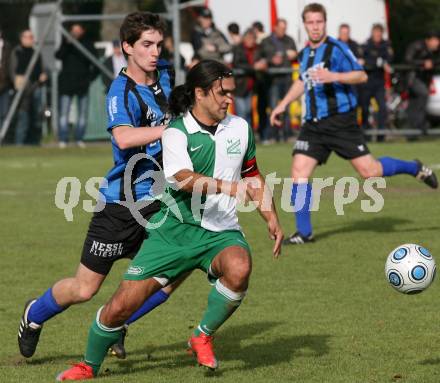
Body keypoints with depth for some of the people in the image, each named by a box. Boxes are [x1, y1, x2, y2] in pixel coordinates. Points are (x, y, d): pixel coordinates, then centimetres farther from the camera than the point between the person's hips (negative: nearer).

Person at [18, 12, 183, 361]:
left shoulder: (163, 74, 6)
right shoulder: (121, 91, -18)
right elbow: (124, 137, -39)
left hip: (157, 201, 7)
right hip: (121, 203, -6)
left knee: (172, 275, -6)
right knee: (85, 289, 1)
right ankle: (34, 315, 32)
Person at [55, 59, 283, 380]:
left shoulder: (240, 128, 6)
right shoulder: (177, 132, -10)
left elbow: (253, 177, 21)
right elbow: (184, 179, -29)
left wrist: (272, 219, 12)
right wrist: (228, 187, -41)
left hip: (220, 232, 3)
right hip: (175, 230, -2)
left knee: (238, 269, -34)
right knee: (121, 306, -5)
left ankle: (203, 337, -8)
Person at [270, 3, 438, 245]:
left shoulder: (336, 49, -9)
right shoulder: (304, 54, 14)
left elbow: (361, 75, -14)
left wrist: (333, 76, -27)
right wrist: (283, 104, 27)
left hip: (340, 122, -6)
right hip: (313, 125, 6)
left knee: (369, 171, -8)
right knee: (299, 171, -8)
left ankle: (414, 168, 19)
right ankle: (304, 232, -2)